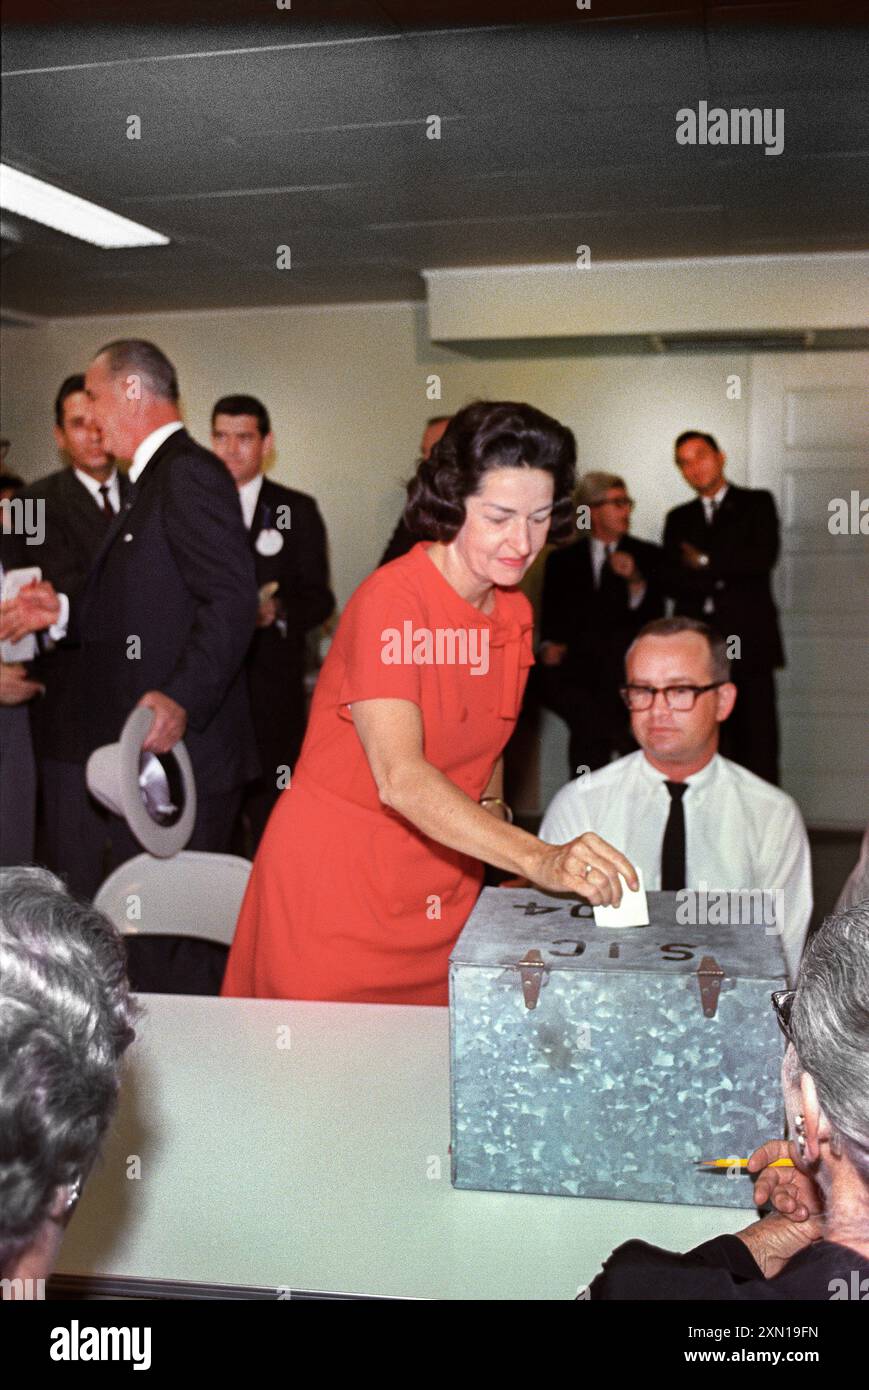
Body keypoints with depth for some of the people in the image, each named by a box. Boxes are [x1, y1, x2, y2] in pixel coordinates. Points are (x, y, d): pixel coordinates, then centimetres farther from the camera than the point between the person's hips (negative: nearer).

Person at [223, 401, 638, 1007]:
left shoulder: (514, 614, 3)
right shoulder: (391, 601, -20)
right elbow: (399, 778, -33)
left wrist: (493, 809, -2)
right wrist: (538, 858, -43)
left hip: (444, 889, 6)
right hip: (337, 885, -6)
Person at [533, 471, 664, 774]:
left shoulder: (648, 556, 15)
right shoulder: (562, 560, 17)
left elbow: (654, 617, 6)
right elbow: (550, 617, 11)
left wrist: (636, 581, -13)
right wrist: (549, 646, -11)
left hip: (627, 661, -2)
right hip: (578, 663, 2)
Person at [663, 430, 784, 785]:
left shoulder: (757, 503, 10)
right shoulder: (679, 519, 18)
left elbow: (763, 559, -7)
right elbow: (672, 581, 5)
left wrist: (705, 562, -1)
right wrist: (724, 578, -9)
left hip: (748, 640, -2)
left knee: (756, 736, -4)